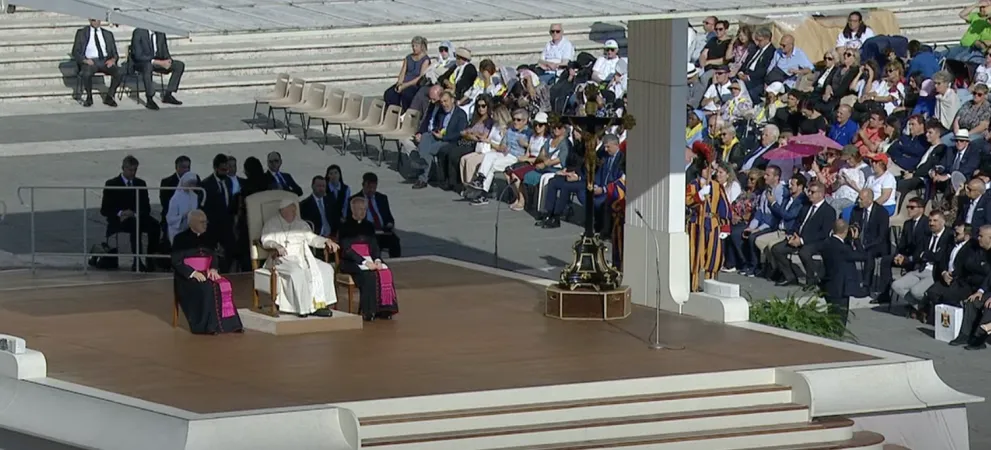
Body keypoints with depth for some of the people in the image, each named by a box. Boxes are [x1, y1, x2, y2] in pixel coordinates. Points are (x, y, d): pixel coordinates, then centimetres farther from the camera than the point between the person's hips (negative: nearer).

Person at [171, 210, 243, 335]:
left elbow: (214, 256, 11)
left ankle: (228, 322, -26)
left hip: (206, 274, 5)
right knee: (206, 287, -34)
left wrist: (213, 269, -12)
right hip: (187, 277, -5)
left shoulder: (207, 238, 15)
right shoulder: (181, 239, -2)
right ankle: (209, 326, -31)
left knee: (224, 285, -24)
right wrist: (193, 273, -21)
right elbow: (176, 262, -8)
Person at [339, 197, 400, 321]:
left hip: (369, 260, 5)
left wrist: (377, 260, -9)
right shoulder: (345, 227, 0)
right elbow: (347, 250, -10)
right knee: (369, 275, -34)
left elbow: (374, 246, 13)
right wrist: (364, 262, -21)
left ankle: (383, 310, -22)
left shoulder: (369, 226, 18)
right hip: (351, 262, -5)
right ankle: (368, 311, -30)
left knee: (386, 273, -24)